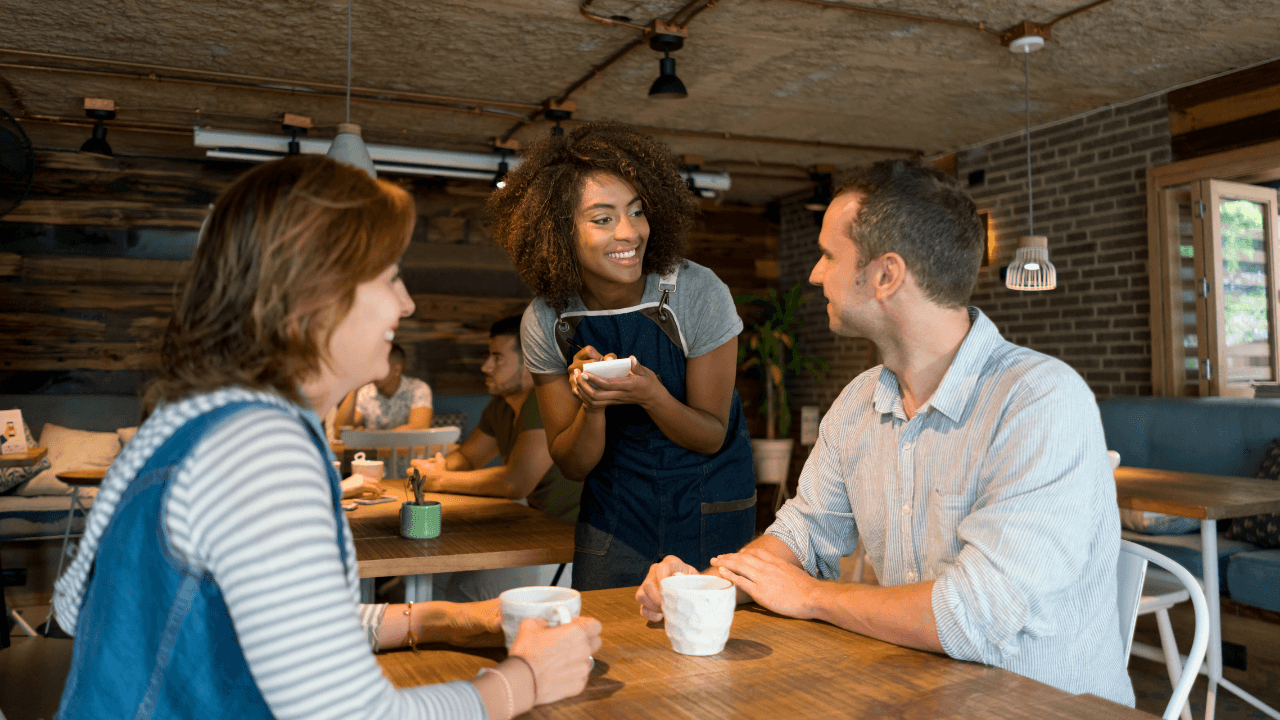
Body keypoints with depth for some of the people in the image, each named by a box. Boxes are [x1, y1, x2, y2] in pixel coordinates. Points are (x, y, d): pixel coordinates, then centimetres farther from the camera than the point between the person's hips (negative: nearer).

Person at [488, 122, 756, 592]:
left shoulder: (699, 293, -20)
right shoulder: (545, 323, -12)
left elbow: (712, 438, -12)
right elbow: (572, 466, -6)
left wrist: (651, 395, -31)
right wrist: (590, 405, -26)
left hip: (710, 501, -1)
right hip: (614, 509, 2)